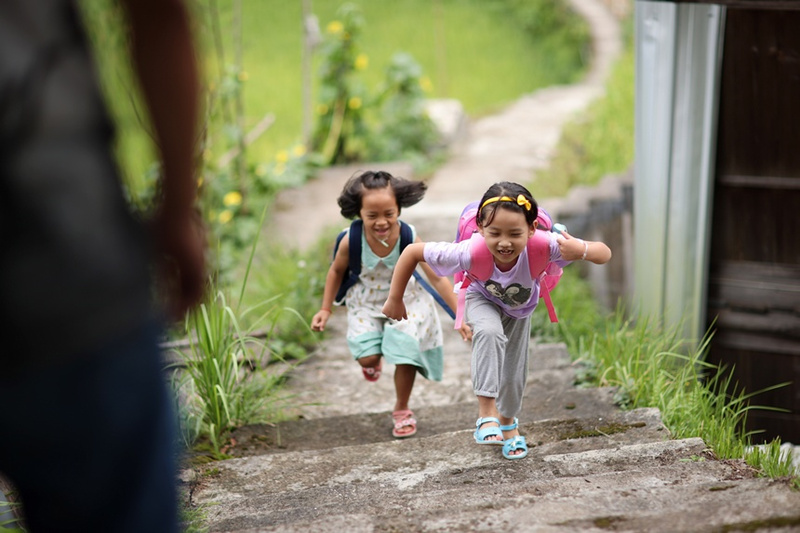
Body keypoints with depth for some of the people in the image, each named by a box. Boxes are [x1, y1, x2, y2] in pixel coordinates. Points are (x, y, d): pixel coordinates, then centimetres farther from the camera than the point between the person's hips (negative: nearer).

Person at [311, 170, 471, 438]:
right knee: (367, 358, -14)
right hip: (367, 304, 0)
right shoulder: (352, 242, -26)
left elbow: (437, 278, -18)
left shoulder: (409, 238, -28)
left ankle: (402, 411, 22)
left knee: (406, 357, -6)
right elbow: (337, 271, -3)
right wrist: (325, 310, 1)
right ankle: (373, 359, 29)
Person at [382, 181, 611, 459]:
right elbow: (412, 252, -33)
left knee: (514, 375, 12)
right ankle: (486, 411, -22)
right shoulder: (470, 252, -45)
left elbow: (605, 254, -42)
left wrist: (582, 250, -65)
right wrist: (395, 300, -23)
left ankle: (507, 420, 47)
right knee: (489, 332, -36)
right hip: (483, 300, -2)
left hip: (520, 308, 2)